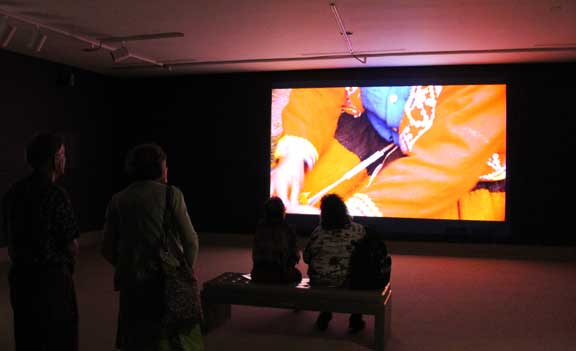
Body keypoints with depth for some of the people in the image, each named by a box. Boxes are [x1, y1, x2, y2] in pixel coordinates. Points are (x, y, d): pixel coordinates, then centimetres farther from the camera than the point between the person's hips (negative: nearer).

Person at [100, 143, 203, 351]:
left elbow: (108, 250, 8)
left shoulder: (117, 200, 5)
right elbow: (190, 241, -5)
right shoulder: (171, 194, -3)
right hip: (169, 281, -3)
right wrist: (187, 270, 12)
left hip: (132, 285, 3)